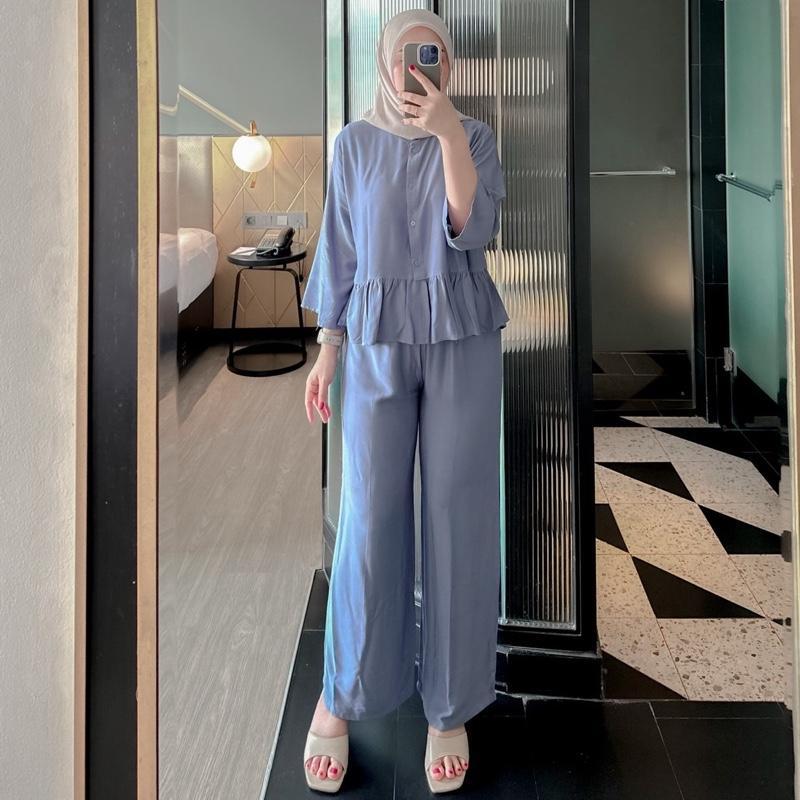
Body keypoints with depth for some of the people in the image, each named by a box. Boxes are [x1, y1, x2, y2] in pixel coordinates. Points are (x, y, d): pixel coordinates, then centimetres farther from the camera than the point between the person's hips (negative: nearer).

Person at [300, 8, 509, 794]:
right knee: (369, 521, -1)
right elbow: (340, 249, 7)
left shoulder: (475, 137, 1)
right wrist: (326, 348, 2)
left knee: (458, 517, 0)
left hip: (463, 344, 0)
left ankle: (450, 706, 14)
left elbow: (474, 230, -15)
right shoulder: (354, 144, 5)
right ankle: (339, 697, 17)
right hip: (378, 346, 1)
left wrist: (448, 133, -26)